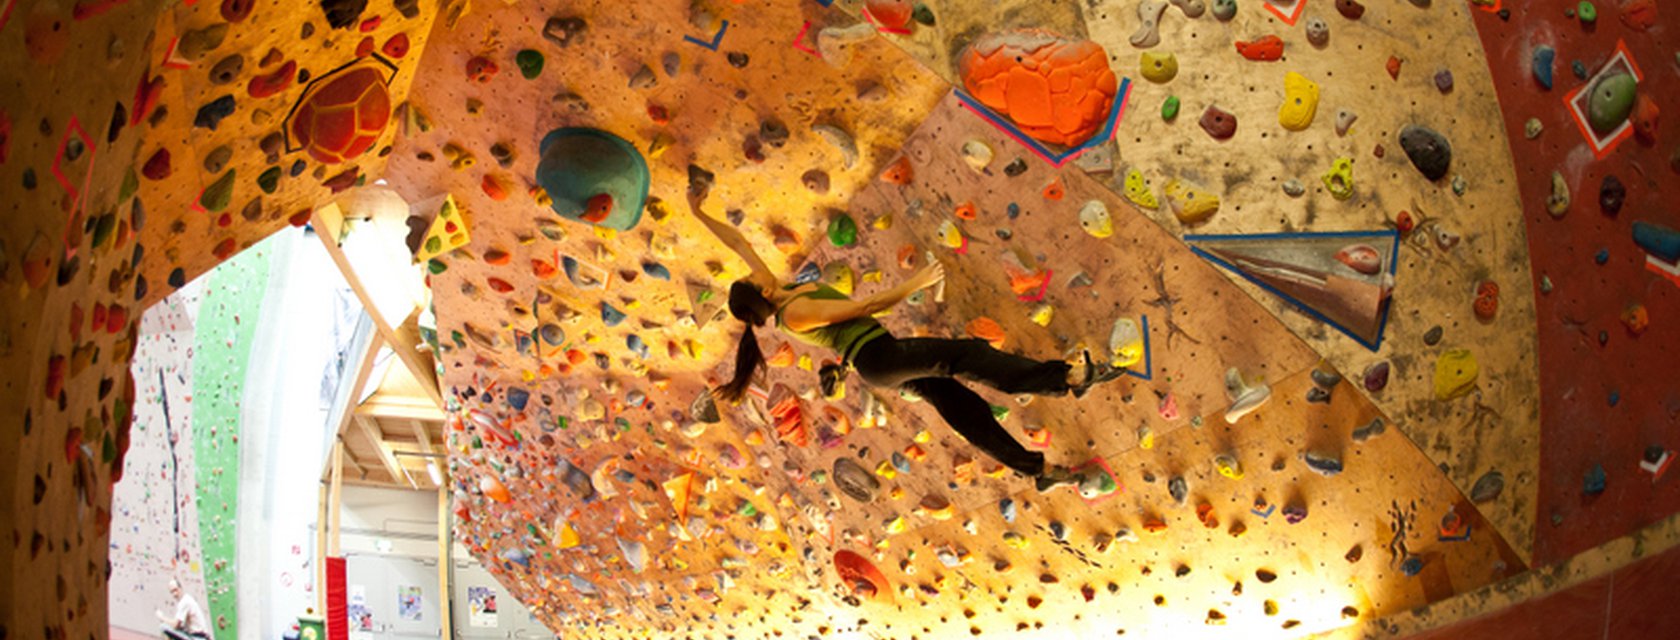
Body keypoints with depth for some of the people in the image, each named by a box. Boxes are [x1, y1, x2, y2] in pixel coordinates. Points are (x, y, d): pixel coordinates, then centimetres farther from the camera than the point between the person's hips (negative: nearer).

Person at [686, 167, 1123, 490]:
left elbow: (739, 243, 15)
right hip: (877, 357, -10)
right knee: (963, 356, -23)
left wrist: (699, 212, 17)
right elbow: (867, 305, -17)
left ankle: (1039, 470, 12)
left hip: (881, 364, 10)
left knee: (966, 410, 8)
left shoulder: (774, 293, 7)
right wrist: (916, 283, -11)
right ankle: (1070, 379, -32)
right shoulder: (795, 313, -18)